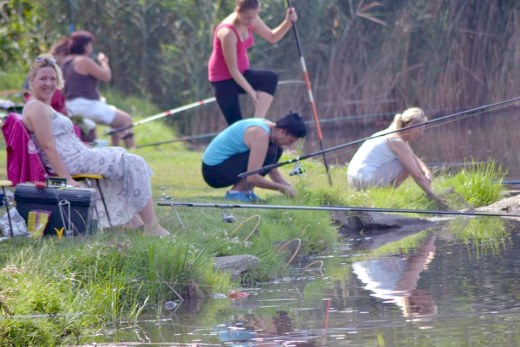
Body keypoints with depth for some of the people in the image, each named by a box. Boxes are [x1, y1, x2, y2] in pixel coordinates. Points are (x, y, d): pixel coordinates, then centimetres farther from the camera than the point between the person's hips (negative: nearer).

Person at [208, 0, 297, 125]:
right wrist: (251, 92, -19)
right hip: (223, 78, -7)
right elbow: (232, 70, -24)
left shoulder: (251, 21, -7)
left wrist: (288, 22, -7)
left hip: (241, 74, 7)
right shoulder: (228, 33, -30)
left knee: (271, 78, -22)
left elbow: (272, 37, 11)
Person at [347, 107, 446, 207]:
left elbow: (416, 159, 21)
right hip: (366, 180, -10)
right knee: (408, 166, -11)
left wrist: (427, 172, 1)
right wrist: (432, 196, -7)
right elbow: (417, 175, -13)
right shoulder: (398, 141, -13)